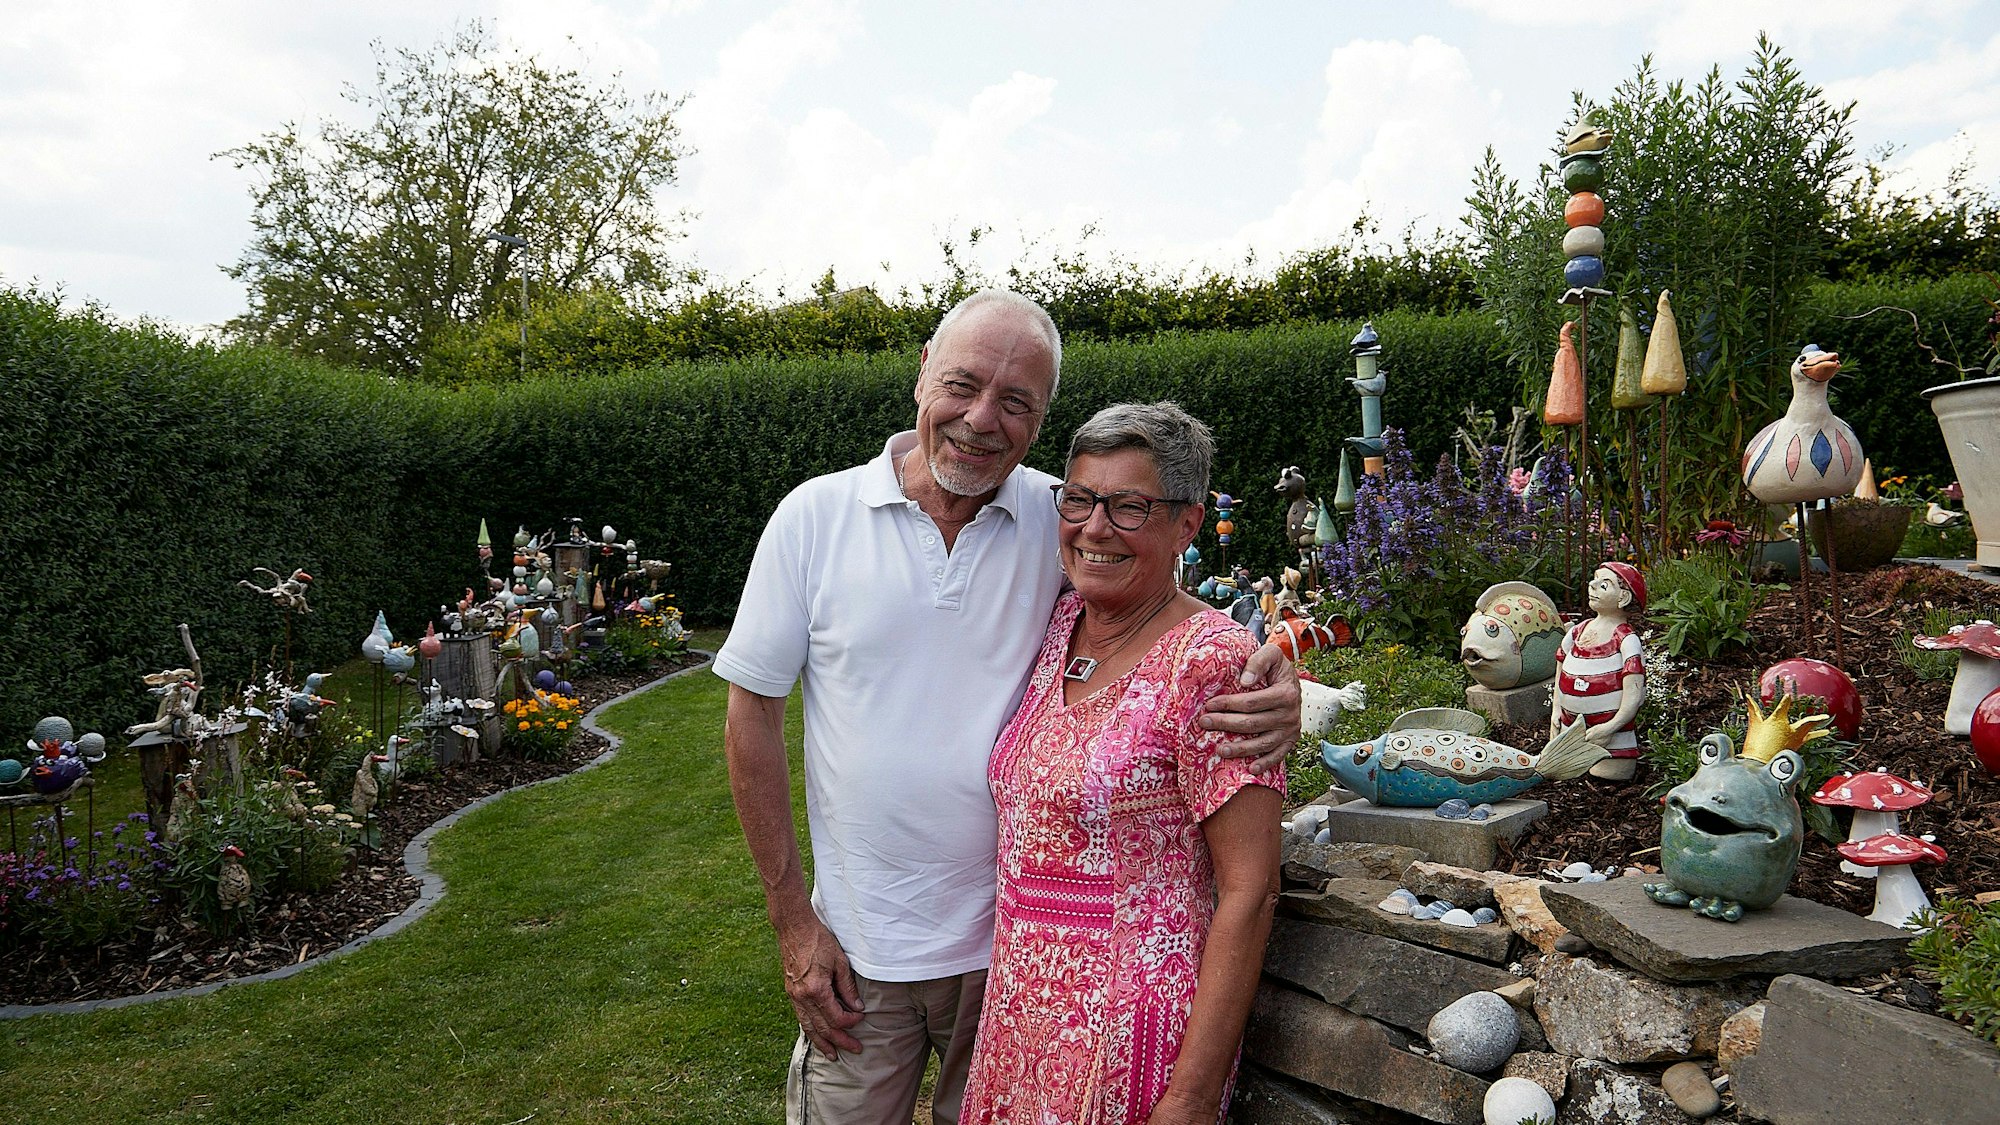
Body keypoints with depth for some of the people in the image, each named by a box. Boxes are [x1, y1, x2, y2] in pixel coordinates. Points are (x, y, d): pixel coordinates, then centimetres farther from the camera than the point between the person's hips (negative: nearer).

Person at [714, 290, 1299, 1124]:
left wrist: (1270, 690, -22)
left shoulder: (1062, 521, -7)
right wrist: (793, 922, -5)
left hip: (1018, 939, 1)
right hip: (860, 952, -1)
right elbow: (753, 718, -4)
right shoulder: (817, 515, -9)